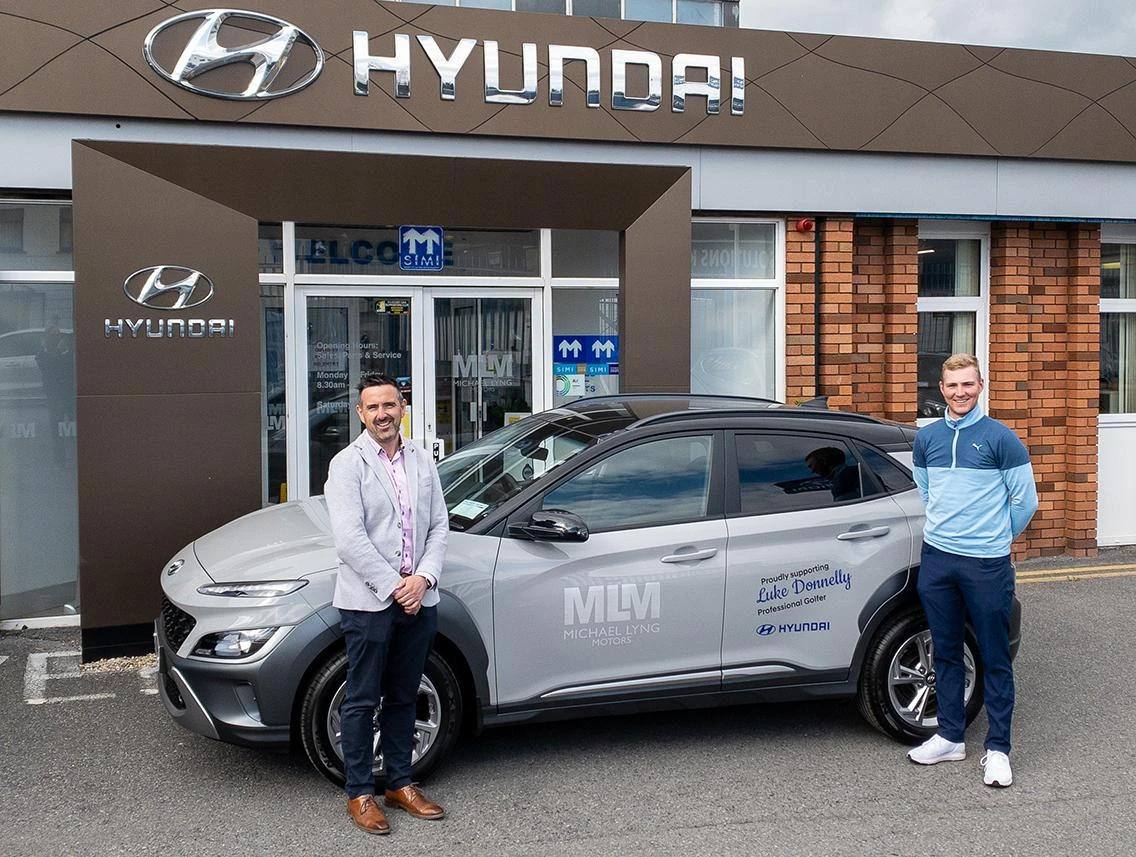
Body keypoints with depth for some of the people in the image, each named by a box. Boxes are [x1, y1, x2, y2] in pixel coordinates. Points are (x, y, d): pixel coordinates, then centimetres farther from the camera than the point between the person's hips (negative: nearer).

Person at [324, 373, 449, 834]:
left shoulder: (422, 460, 9)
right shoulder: (347, 464, -7)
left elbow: (439, 525, 7)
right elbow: (349, 539, -15)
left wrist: (423, 578, -8)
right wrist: (394, 587, -16)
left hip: (418, 600, 5)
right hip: (368, 602, -5)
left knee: (403, 698, 16)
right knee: (362, 701, 5)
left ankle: (400, 783, 28)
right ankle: (359, 793, 16)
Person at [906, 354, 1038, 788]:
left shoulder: (1000, 438, -5)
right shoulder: (926, 438, 8)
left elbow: (1026, 499, 1)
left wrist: (996, 537, 11)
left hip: (987, 564, -4)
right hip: (937, 558, 4)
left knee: (995, 659, 3)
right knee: (946, 653, 12)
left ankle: (997, 749, 11)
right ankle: (950, 737, 24)